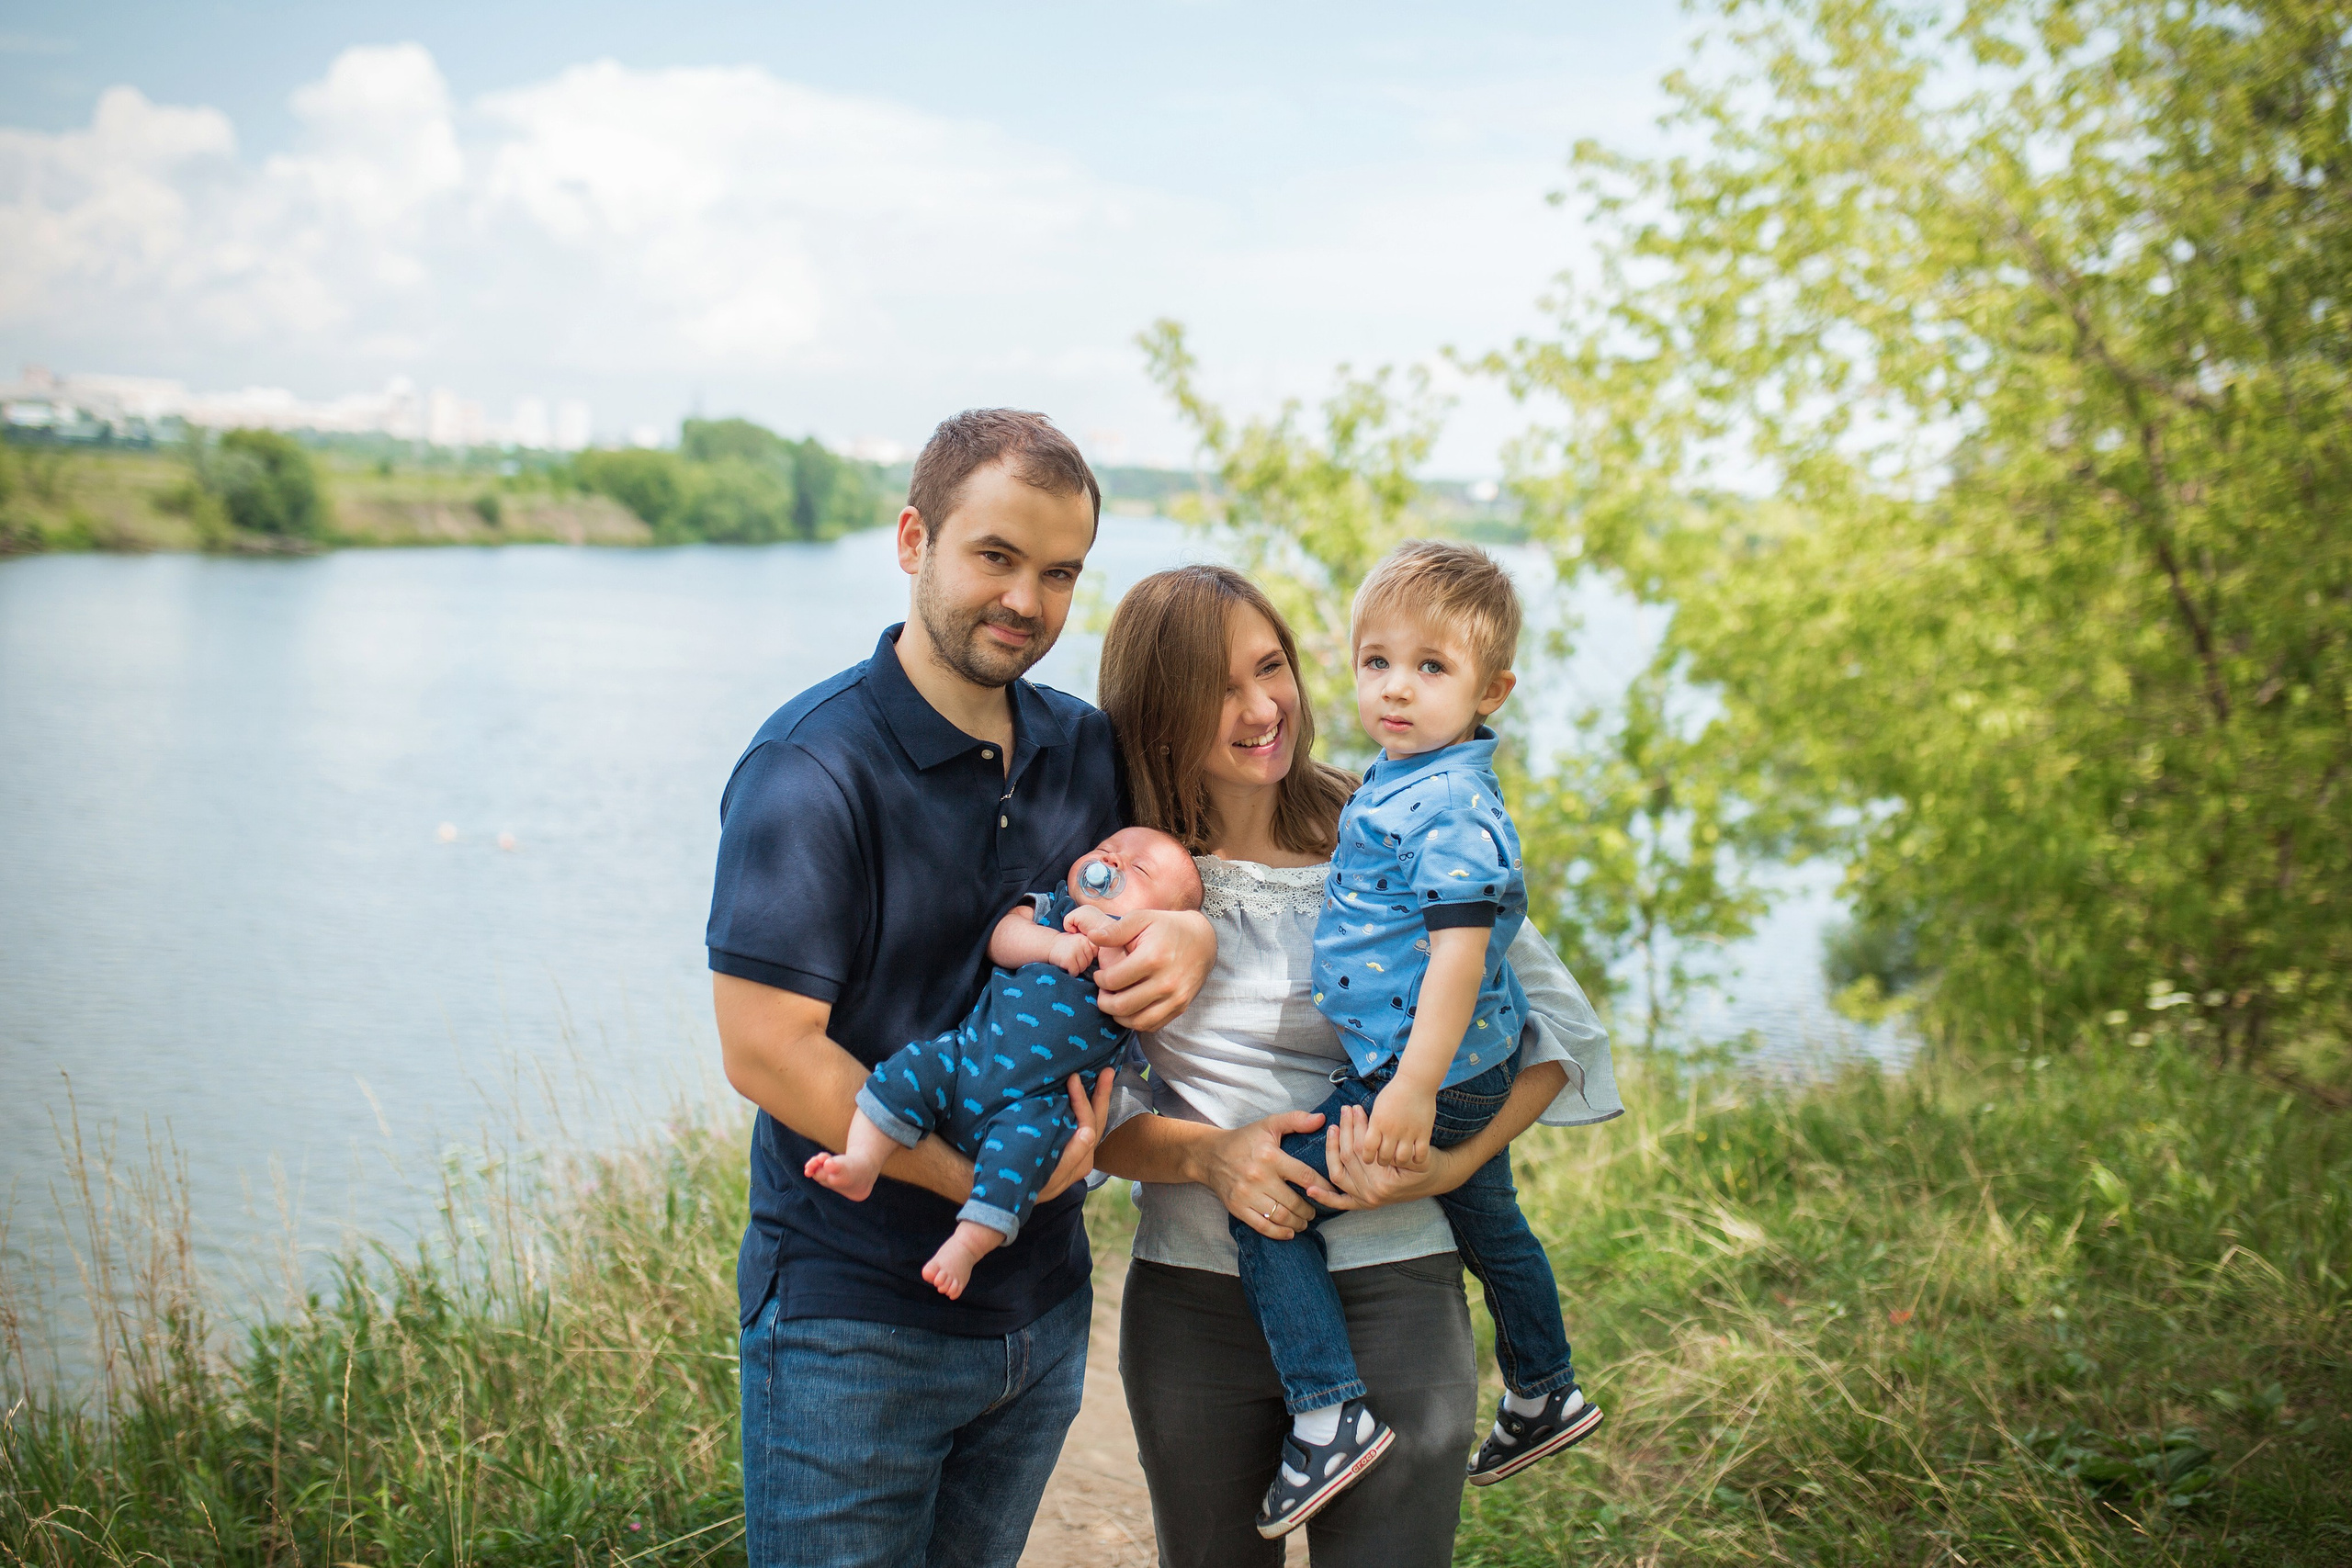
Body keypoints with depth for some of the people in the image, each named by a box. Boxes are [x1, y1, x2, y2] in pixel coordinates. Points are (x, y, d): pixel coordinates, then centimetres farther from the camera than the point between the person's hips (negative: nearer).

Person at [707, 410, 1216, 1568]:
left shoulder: (1085, 750, 5)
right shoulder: (812, 768, -15)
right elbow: (766, 1051, -20)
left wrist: (1191, 933, -9)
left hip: (1042, 1304, 6)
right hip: (851, 1322, -6)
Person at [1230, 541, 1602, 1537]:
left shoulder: (1452, 808, -23)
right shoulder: (1399, 782, 8)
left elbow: (1458, 952, -28)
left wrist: (1415, 1087, -31)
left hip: (1434, 1075, -11)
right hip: (1476, 1078, 11)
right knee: (1485, 1223, 26)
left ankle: (1328, 1416, -8)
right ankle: (1544, 1395, 46)